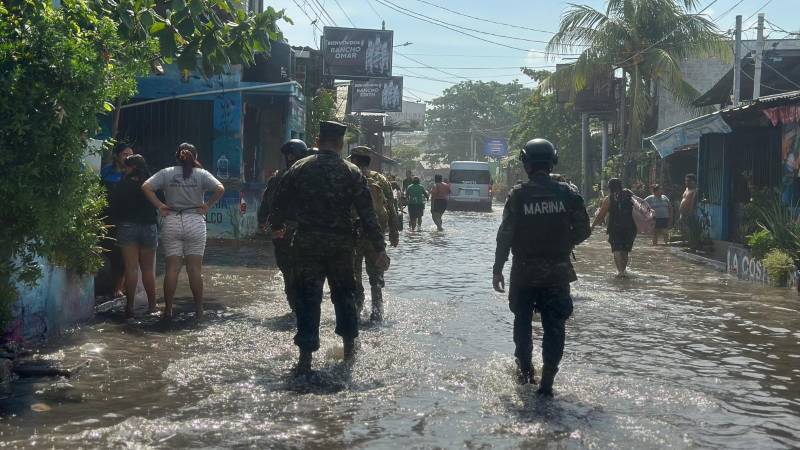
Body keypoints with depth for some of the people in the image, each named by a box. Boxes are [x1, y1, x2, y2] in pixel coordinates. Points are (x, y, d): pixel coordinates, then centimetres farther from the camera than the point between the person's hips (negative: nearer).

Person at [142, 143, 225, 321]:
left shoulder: (166, 173, 4)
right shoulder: (201, 174, 1)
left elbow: (146, 187, -6)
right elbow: (220, 189, -12)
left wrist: (159, 205, -1)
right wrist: (208, 206, -3)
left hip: (171, 222, 1)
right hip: (195, 222, -1)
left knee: (172, 267, 3)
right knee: (195, 268, 2)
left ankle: (168, 309, 5)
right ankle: (199, 310, 5)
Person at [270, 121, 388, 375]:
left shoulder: (299, 169, -1)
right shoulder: (352, 173, -2)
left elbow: (281, 203, 4)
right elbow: (368, 214, -4)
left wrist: (276, 226, 25)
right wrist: (379, 249, -1)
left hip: (306, 243, -1)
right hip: (341, 244, 1)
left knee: (308, 299, 3)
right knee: (344, 294, 18)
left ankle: (306, 358, 1)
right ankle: (349, 349, 26)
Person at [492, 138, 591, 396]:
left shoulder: (518, 194, -9)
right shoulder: (566, 193, -4)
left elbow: (505, 235, -10)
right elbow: (583, 230, -1)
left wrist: (498, 269, -4)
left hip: (525, 272, -1)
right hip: (558, 271, 1)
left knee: (523, 322, 20)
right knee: (554, 327, 6)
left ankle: (525, 370, 26)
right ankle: (547, 382, 1)